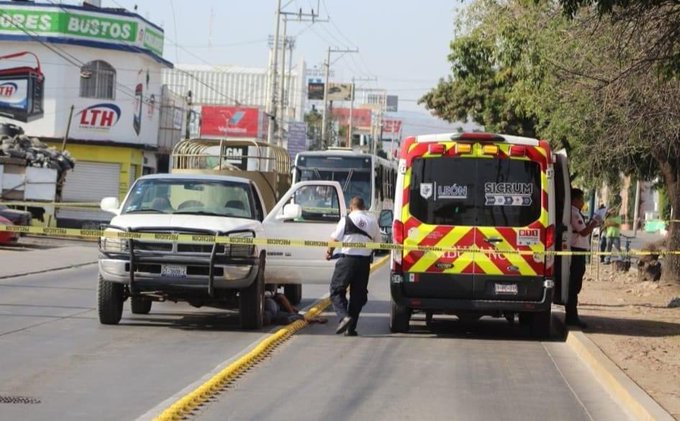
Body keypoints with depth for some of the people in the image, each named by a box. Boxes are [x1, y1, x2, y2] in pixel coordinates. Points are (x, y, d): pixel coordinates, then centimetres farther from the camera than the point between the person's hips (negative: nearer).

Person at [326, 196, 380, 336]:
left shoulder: (347, 220, -4)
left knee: (336, 290, 3)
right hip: (365, 260, 4)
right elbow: (377, 242, 13)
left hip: (348, 258, -4)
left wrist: (329, 252, 13)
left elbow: (335, 239, -4)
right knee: (358, 293, 10)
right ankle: (351, 328, 9)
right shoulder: (373, 221, 10)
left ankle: (344, 316, -20)